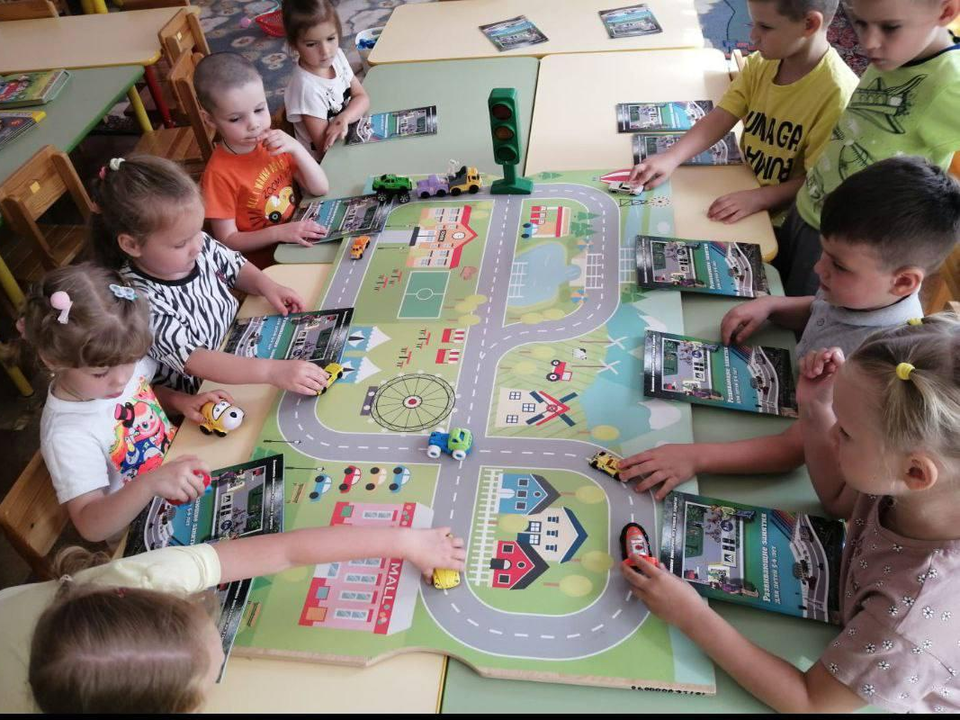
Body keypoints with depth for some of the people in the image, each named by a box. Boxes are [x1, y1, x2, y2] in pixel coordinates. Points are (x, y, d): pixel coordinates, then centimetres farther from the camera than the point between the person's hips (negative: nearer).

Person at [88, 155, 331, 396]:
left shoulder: (199, 243, -9)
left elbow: (235, 267, 11)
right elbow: (194, 361, -34)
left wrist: (266, 285, -9)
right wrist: (271, 371, -44)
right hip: (203, 400, -7)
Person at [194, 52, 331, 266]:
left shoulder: (275, 142, -1)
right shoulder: (219, 174, -17)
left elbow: (320, 189, -2)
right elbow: (227, 240, -13)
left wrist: (297, 148, -17)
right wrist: (279, 232, -26)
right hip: (265, 260, -6)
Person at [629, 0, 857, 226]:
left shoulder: (837, 93, -22)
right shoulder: (760, 63, -1)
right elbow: (720, 118, -7)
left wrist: (759, 198, -32)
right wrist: (671, 158, -20)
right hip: (741, 188, 6)